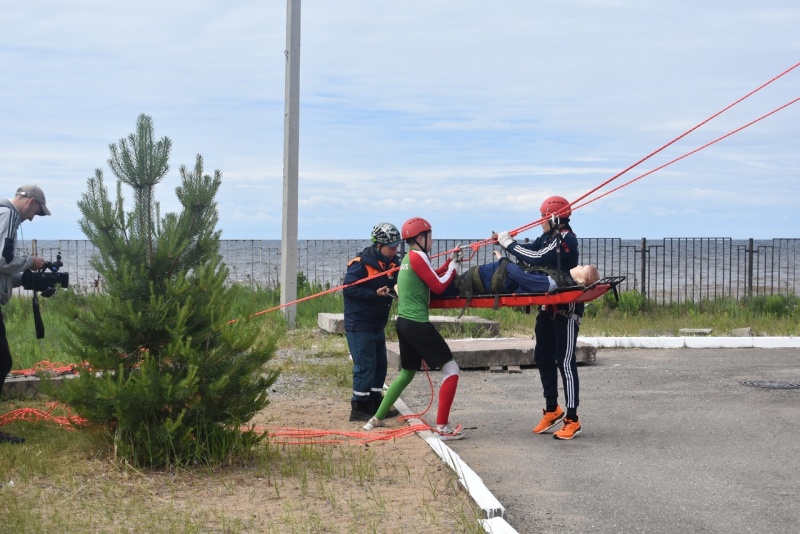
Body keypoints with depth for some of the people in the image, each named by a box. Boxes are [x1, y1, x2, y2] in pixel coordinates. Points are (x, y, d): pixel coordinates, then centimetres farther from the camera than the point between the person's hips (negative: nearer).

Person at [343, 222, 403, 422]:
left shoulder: (392, 262, 6)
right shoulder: (361, 263, -17)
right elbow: (349, 289, -20)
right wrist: (375, 293, -24)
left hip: (377, 324, 8)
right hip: (359, 324, -8)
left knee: (380, 364, 13)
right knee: (365, 365, -8)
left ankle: (375, 403, 25)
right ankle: (359, 408, -1)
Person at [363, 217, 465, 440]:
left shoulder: (408, 258, 17)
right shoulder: (418, 257, -13)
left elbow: (433, 276, 22)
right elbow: (439, 286, -13)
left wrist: (451, 261, 13)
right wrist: (454, 268, 1)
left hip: (404, 322, 10)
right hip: (418, 324, -10)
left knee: (406, 373, 23)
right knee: (451, 369, -6)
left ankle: (377, 419, 26)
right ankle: (442, 426, -10)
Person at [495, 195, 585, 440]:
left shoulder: (566, 240, -19)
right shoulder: (548, 237, 9)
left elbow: (536, 258, -26)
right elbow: (530, 249, 10)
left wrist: (509, 244, -18)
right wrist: (505, 243, -4)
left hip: (567, 309, -9)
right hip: (549, 307, 9)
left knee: (565, 362, -8)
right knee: (543, 357, 14)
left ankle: (572, 420, -3)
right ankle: (552, 410, 27)